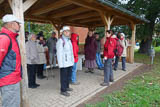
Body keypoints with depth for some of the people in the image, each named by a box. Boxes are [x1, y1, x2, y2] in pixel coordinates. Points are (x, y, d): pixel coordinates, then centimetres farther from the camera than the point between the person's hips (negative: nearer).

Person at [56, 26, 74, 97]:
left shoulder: (69, 40, 14)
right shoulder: (60, 41, -12)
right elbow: (59, 53, -17)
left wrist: (72, 60, 14)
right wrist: (61, 63, -20)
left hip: (70, 62, 9)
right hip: (64, 62, -8)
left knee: (69, 75, 18)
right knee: (64, 76, 1)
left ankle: (67, 87, 35)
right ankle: (63, 90, 15)